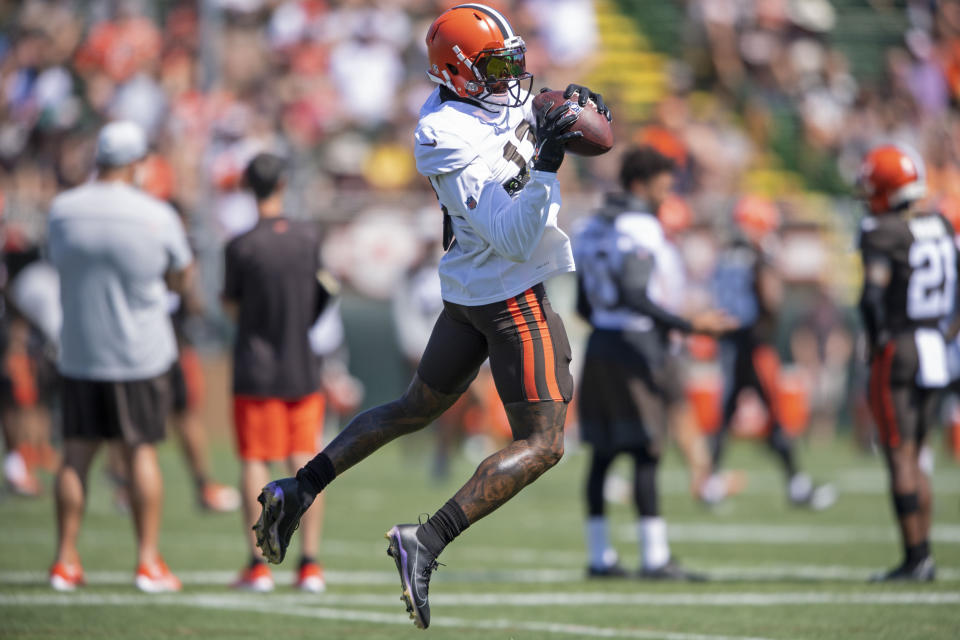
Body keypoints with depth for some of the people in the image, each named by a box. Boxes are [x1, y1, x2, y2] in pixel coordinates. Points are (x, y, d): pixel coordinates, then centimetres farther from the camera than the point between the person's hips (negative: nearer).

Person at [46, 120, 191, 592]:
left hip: (79, 354, 2)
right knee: (141, 453, 5)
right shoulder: (156, 216, -12)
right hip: (141, 354, -2)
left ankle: (65, 561, 9)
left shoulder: (62, 211, -4)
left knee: (77, 453, 9)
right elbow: (181, 278, 1)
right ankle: (148, 562, 6)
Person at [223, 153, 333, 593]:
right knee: (304, 463, 7)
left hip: (256, 371, -3)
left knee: (255, 462, 2)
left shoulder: (242, 247, -14)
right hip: (302, 370, 3)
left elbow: (231, 305, -3)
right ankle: (310, 563, 4)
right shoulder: (309, 238, -2)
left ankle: (258, 564, -1)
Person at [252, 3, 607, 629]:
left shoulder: (498, 98, 1)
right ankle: (427, 541, -16)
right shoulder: (454, 144, -25)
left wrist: (573, 105, 1)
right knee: (541, 445, -7)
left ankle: (298, 489, 24)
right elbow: (515, 240, -27)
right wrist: (546, 166, -35)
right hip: (512, 295, -10)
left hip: (468, 289, 10)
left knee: (417, 407, 23)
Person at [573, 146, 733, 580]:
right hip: (635, 348, -8)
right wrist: (687, 326, -23)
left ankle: (599, 556, 12)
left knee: (603, 453, 10)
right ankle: (654, 558, -7)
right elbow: (634, 296, -22)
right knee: (646, 454, -6)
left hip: (600, 347, 8)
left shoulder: (594, 230, 14)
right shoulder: (639, 229, -12)